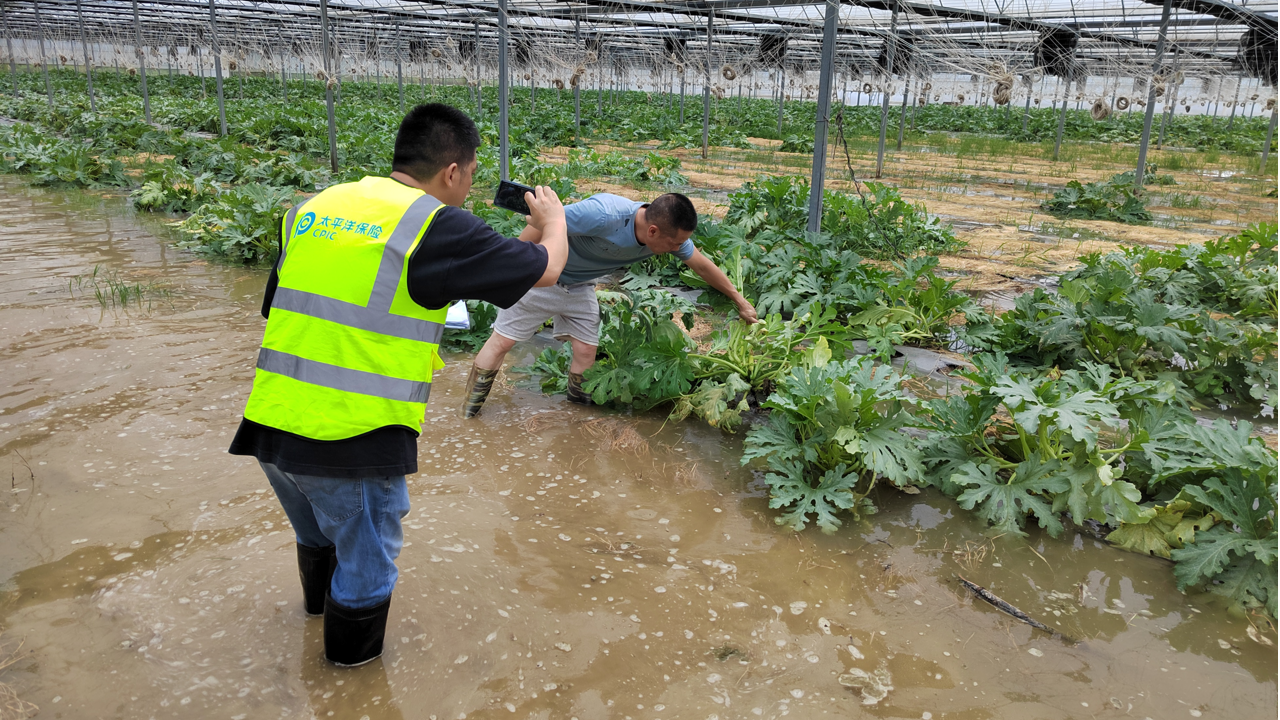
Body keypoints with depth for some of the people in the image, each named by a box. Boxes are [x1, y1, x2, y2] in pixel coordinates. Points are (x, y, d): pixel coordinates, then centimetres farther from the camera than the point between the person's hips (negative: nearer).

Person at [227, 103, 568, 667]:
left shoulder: (313, 208, 7)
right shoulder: (436, 226, -13)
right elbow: (545, 269, -4)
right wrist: (552, 218, 19)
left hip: (269, 425, 7)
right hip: (353, 446, -7)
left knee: (317, 531, 34)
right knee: (367, 556, 21)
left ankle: (319, 599, 61)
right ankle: (353, 652, 44)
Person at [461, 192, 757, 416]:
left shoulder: (671, 233, -17)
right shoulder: (602, 215, -39)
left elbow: (703, 266, -1)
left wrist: (740, 301, 7)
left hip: (579, 287, 6)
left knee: (586, 351, 2)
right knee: (502, 342, 0)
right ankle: (469, 411, 14)